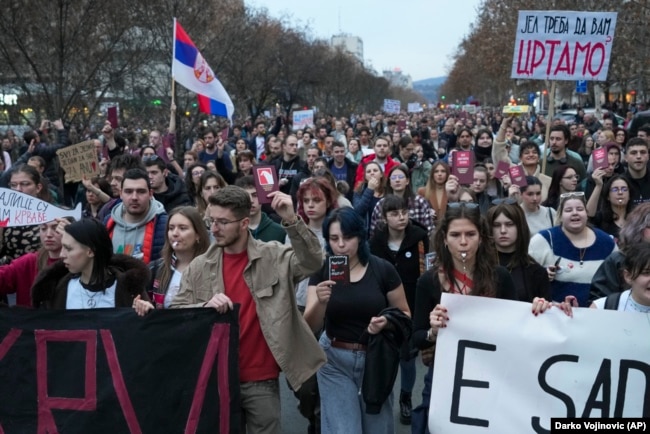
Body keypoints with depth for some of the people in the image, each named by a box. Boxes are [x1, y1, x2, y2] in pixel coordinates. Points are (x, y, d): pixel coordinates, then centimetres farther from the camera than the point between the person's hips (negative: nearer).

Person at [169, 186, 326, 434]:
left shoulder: (274, 257, -6)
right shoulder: (198, 267, 1)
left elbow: (312, 262, -19)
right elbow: (175, 314, 1)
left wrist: (291, 220, -30)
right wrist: (204, 306, -19)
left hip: (262, 380, -2)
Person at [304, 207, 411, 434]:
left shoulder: (383, 269, -9)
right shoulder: (322, 271, -6)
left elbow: (405, 314, 2)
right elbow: (310, 327, -10)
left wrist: (387, 322, -20)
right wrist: (321, 301, -30)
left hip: (375, 358, 1)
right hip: (335, 360, 0)